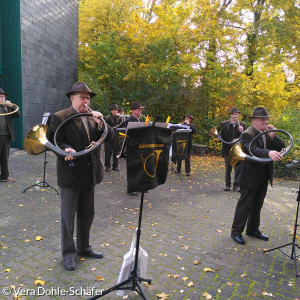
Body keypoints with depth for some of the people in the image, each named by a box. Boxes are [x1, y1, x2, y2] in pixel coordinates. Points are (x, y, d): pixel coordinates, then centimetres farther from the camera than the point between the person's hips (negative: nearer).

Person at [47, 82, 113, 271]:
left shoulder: (92, 118, 9)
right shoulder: (59, 118, -7)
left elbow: (109, 137, 3)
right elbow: (55, 142, -11)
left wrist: (100, 123, -14)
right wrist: (66, 149, -30)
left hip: (90, 174, 6)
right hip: (70, 174, -5)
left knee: (87, 214, 17)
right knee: (68, 216, 7)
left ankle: (84, 247, 36)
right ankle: (68, 253, 24)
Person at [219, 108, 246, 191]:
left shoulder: (242, 124, 5)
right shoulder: (224, 124, 2)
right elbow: (221, 136, 2)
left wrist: (241, 131, -15)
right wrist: (231, 141, -10)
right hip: (228, 150, 0)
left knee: (238, 168, 1)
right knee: (228, 169, 9)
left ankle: (236, 185, 12)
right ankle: (228, 185, 21)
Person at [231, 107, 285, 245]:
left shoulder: (267, 133, 7)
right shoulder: (248, 134, -17)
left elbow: (281, 147, 2)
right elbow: (254, 150, -34)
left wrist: (272, 136, -15)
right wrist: (269, 153, -52)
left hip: (264, 175, 8)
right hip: (251, 175, -8)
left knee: (257, 204, 18)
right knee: (245, 204, 0)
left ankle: (253, 229, 34)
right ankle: (236, 231, 14)